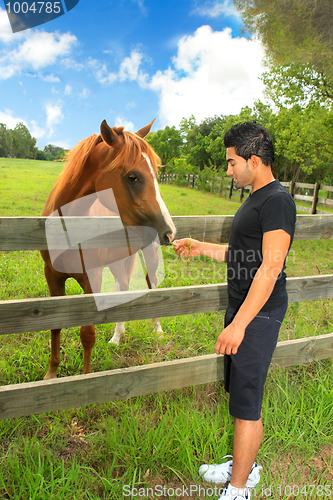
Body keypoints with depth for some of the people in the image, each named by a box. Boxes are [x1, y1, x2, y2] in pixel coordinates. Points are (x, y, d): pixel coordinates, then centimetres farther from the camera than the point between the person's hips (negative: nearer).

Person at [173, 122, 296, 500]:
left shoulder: (277, 201, -16)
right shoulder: (255, 200, 14)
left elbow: (270, 267, -24)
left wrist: (239, 324, -24)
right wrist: (202, 248, 18)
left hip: (258, 316, -10)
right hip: (242, 310, 10)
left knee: (246, 405, 2)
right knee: (241, 394, 20)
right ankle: (246, 466, 39)